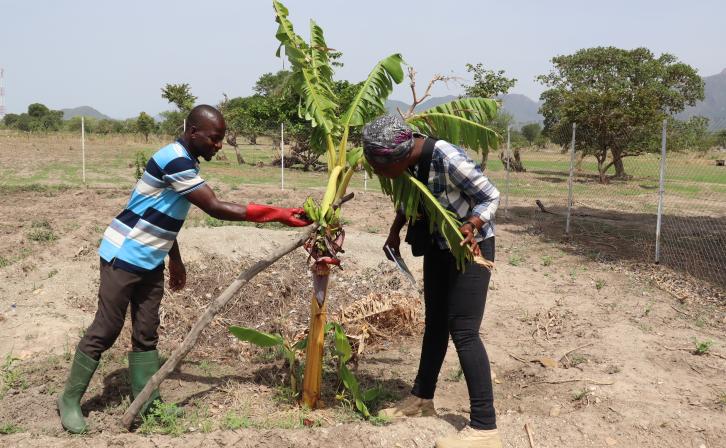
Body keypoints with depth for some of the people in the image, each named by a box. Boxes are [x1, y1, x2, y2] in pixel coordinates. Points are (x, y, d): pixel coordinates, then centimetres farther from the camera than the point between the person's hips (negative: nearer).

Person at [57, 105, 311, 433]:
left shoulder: (183, 162, 7)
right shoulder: (175, 162, -24)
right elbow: (216, 209, -27)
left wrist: (175, 259, 20)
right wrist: (279, 215, -27)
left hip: (150, 261, 9)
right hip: (123, 257, -9)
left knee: (146, 333, 9)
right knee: (105, 330, -1)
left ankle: (146, 404, 16)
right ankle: (70, 399, 14)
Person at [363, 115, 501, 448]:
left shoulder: (449, 159, -31)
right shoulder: (406, 157, -10)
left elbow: (491, 196, -17)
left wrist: (472, 225, -33)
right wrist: (394, 232, 1)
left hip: (471, 244, -7)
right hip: (439, 243, 7)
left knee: (463, 331, -12)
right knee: (435, 322, 17)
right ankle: (422, 398, 32)